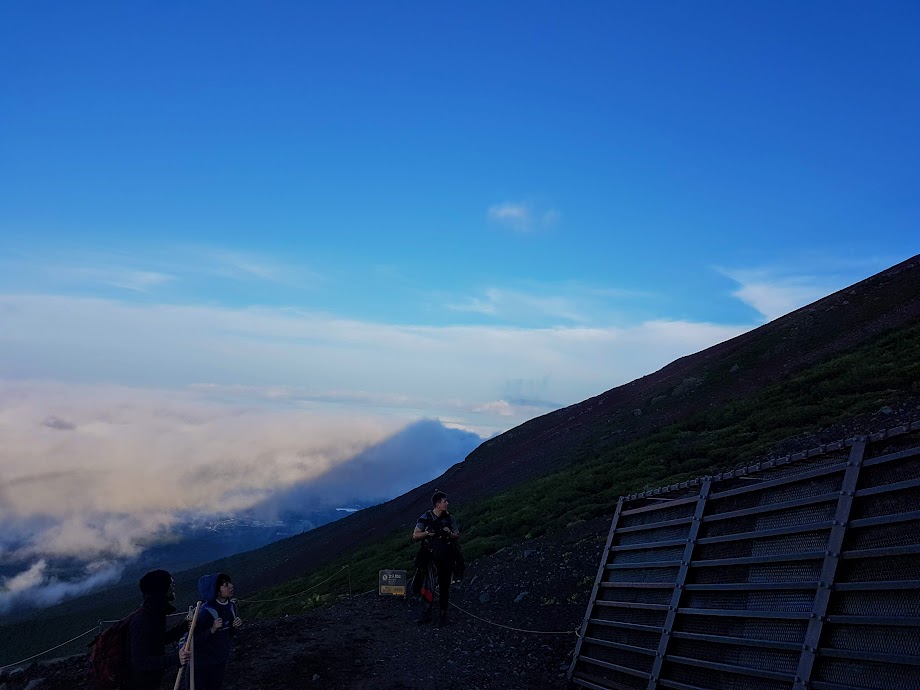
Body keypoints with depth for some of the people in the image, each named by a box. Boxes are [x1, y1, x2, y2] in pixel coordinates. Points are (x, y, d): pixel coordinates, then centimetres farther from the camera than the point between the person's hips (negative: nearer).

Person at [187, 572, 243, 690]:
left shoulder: (231, 607, -5)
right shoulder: (206, 611, -26)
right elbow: (195, 640, -24)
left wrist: (236, 627, -11)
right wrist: (212, 629, -34)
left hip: (221, 660, 6)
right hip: (202, 661, -6)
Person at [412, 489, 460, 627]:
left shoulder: (450, 518, 4)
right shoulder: (426, 518, -3)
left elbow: (457, 535, 12)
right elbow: (415, 536, -1)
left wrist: (449, 533, -10)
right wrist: (428, 533, -16)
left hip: (447, 559, 2)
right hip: (431, 558, -2)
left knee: (444, 587, 7)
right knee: (428, 586, -5)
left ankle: (443, 615, 17)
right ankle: (426, 614, 7)